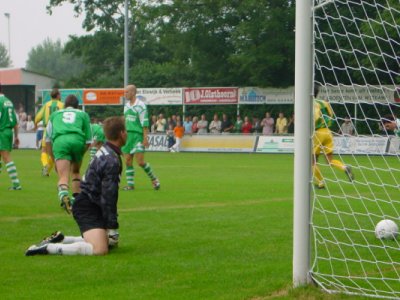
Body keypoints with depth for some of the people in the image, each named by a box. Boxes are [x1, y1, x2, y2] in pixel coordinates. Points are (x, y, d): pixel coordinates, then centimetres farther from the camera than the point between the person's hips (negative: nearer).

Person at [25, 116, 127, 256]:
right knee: (100, 249, -26)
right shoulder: (112, 161, -20)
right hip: (87, 208, -11)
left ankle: (60, 239, 17)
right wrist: (112, 227, -16)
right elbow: (108, 196, -21)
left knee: (112, 242, 20)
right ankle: (47, 248, -22)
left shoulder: (106, 150, 12)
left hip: (92, 204, 11)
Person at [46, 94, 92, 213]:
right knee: (75, 172, 26)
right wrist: (80, 155, 32)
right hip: (77, 140, 1)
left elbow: (48, 139, 28)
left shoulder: (55, 114, 31)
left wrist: (54, 159, 32)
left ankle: (64, 196, -38)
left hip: (59, 142, -1)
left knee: (63, 177, -9)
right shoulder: (83, 114, 28)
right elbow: (88, 140, 21)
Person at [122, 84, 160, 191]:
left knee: (140, 161, -11)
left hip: (138, 135, -7)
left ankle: (154, 179, 8)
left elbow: (145, 123, -11)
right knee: (128, 161, 2)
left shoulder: (140, 105, -7)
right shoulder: (126, 106, 14)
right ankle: (130, 185, 7)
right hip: (128, 135, 7)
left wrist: (145, 138, -16)